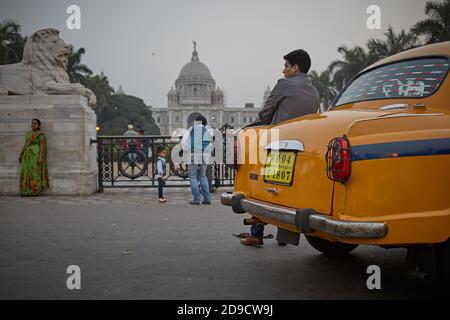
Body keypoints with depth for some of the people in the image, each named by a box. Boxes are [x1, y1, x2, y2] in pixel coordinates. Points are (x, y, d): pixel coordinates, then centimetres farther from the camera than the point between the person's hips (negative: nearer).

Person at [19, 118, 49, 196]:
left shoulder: (40, 134, -6)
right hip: (28, 155, 8)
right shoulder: (28, 133, 16)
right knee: (27, 173, 3)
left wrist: (40, 157, -21)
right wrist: (21, 155, 12)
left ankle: (35, 191, -5)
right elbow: (25, 145, 17)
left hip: (36, 155, -8)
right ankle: (28, 191, 7)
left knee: (35, 172, -9)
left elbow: (42, 146, -12)